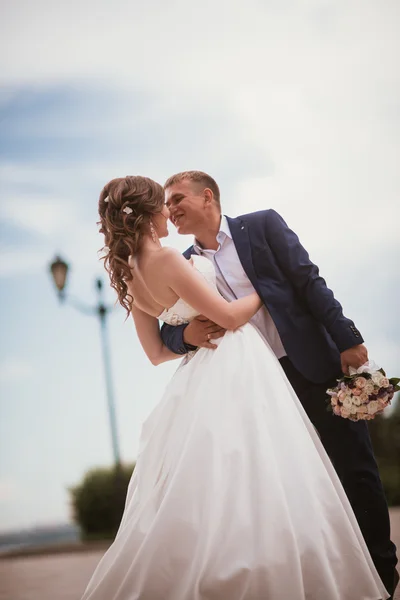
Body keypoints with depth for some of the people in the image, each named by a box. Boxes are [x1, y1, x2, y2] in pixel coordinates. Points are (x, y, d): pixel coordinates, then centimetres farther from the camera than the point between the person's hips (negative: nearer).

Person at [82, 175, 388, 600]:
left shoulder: (131, 275, 7)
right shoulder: (166, 260, -19)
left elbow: (156, 352, 14)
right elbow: (229, 315, -16)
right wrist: (263, 290, 2)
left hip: (206, 373, 9)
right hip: (236, 366, -9)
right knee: (258, 476, -5)